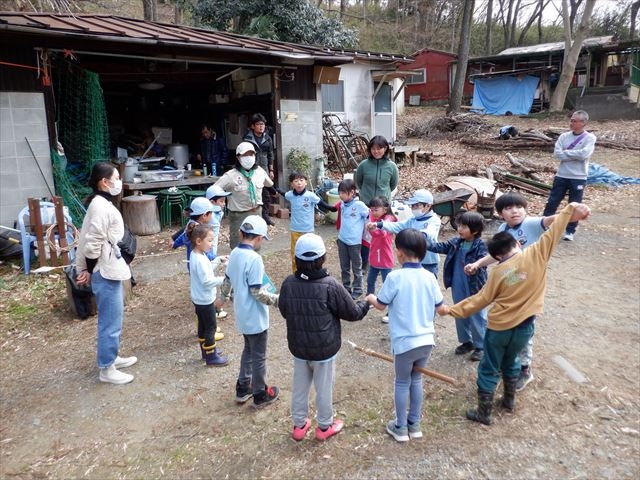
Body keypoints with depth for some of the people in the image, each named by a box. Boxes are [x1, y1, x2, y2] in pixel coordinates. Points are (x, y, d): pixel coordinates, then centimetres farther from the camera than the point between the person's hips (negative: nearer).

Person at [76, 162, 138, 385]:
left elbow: (95, 239, 15)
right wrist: (89, 271, -10)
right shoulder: (101, 207, -21)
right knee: (111, 321, 1)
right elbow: (92, 243, -23)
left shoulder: (103, 203, 10)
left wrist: (88, 269, 16)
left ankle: (112, 357, 36)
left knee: (114, 318, 21)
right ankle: (107, 369, 14)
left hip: (109, 269, 10)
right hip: (105, 272, -10)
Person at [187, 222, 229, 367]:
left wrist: (217, 261, 3)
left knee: (203, 325, 21)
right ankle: (211, 357, 13)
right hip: (205, 299, -10)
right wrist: (223, 279, -22)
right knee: (211, 328, 3)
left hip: (199, 298, 10)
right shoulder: (200, 260, -27)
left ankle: (206, 350, 35)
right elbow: (207, 281, -28)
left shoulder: (195, 255, 3)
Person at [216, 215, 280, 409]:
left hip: (243, 315, 8)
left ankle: (243, 388, 36)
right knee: (258, 356, 9)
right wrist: (278, 300, -18)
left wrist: (222, 297, 30)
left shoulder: (234, 254, 0)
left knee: (248, 350, 25)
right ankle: (260, 395, 25)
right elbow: (256, 292, -26)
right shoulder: (254, 259, -26)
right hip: (255, 318, -8)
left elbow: (228, 280, 14)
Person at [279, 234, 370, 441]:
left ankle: (299, 425, 37)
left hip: (298, 347, 4)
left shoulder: (288, 283, -13)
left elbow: (284, 311, 4)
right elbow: (352, 313, -12)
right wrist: (366, 303, 8)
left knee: (299, 387, 20)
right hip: (324, 349, -3)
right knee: (324, 388, 16)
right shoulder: (330, 285, -24)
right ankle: (325, 426, 35)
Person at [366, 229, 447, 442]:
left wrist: (371, 298, 16)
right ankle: (414, 424, 34)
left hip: (405, 341, -4)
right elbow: (440, 308, 4)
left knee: (402, 383, 15)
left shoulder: (394, 277, -16)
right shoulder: (429, 277, -3)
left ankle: (401, 428, 27)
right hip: (426, 339, 4)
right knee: (416, 380, 22)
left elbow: (381, 305, -6)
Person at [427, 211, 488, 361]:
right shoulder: (456, 242, 3)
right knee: (460, 316, 19)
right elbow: (441, 247, 1)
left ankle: (480, 346, 22)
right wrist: (424, 244, -12)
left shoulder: (480, 246, -16)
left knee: (477, 318, 7)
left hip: (474, 289, -6)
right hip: (458, 289, 7)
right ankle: (466, 341, 37)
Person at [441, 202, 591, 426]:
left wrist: (453, 310, 3)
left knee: (489, 370, 11)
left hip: (499, 328, -3)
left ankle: (484, 413, 19)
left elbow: (480, 299, -4)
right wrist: (571, 209, 7)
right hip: (524, 327, 3)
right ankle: (509, 400, 44)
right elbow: (553, 233, -3)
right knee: (510, 362, 28)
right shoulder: (536, 255, -8)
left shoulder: (498, 272, -7)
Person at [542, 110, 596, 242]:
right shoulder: (564, 136, 4)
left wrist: (566, 152, -11)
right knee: (552, 202, 7)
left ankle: (570, 231, 18)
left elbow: (584, 154, -20)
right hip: (561, 176, 3)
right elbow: (557, 153, -8)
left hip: (578, 178, -3)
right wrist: (575, 155, -14)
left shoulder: (590, 138, -5)